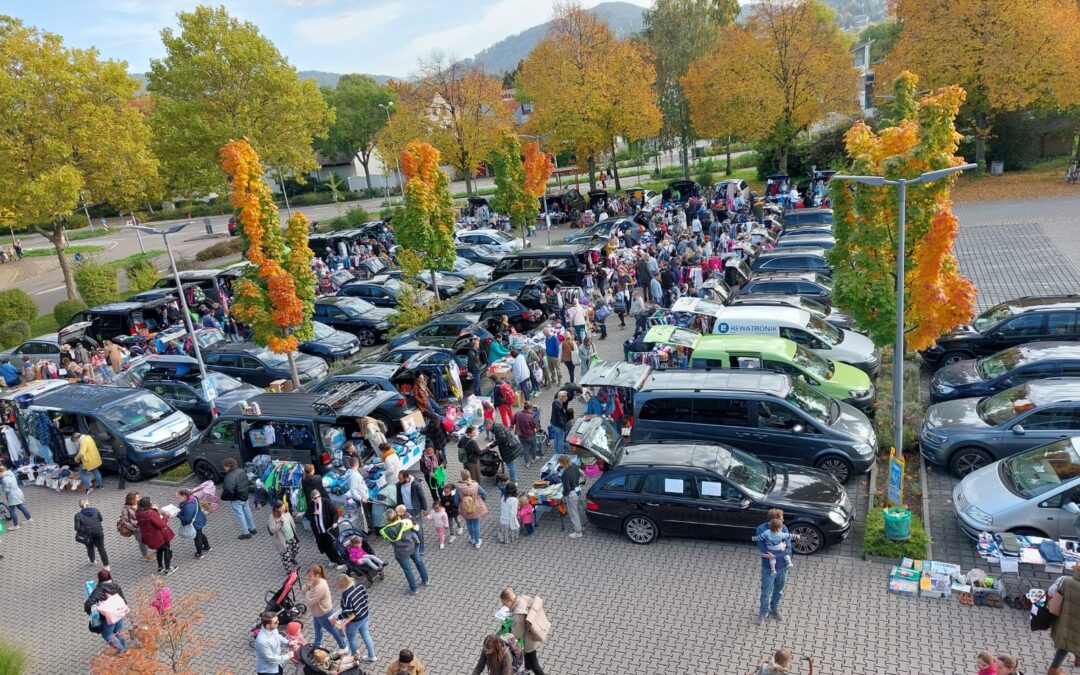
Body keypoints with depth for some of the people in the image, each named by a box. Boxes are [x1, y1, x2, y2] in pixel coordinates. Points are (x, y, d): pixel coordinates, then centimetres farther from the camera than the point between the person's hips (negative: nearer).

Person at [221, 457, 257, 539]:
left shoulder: (230, 477, -29)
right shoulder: (241, 471, 0)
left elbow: (228, 491, -33)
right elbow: (248, 482, 11)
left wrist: (223, 498, -15)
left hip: (236, 500, -9)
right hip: (245, 496, 9)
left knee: (240, 515, 5)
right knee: (247, 512, 22)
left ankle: (246, 533, 13)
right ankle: (252, 529, 36)